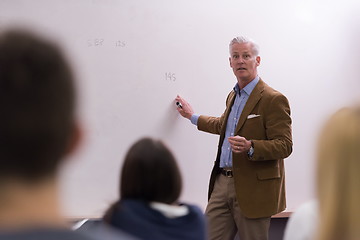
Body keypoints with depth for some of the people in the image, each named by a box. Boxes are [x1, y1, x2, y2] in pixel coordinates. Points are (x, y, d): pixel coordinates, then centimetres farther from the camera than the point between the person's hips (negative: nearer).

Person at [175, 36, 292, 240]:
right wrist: (193, 117, 45)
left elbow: (284, 146, -16)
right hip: (222, 181, 7)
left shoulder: (274, 100, -11)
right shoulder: (233, 96, 17)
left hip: (253, 188, -7)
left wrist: (250, 147, -31)